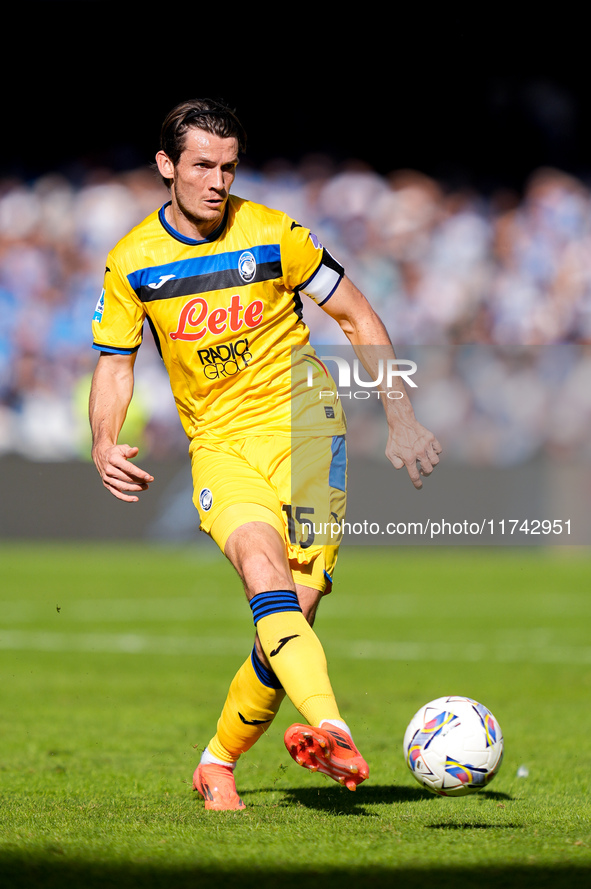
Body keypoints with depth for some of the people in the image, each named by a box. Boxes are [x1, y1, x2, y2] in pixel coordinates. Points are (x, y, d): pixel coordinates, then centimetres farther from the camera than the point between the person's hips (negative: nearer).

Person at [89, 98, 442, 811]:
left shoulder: (275, 236, -3)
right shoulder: (131, 262, 1)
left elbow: (358, 319, 6)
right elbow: (115, 365, 9)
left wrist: (401, 421, 2)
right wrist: (104, 444, -11)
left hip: (302, 419, 0)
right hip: (219, 439, 1)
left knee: (299, 599, -14)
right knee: (261, 562, -29)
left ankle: (219, 761, 5)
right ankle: (332, 731, -48)